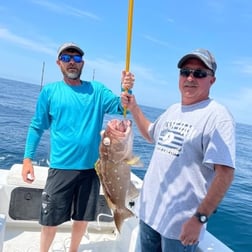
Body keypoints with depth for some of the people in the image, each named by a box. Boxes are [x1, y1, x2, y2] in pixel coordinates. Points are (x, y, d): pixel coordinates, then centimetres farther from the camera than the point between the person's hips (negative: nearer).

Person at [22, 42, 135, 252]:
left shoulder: (97, 90, 4)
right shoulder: (49, 91, 1)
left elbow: (120, 107, -9)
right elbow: (37, 127, 4)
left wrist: (126, 90, -29)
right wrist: (28, 158, -3)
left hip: (91, 167, 2)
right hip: (61, 167, -1)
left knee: (82, 218, 16)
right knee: (50, 220, 6)